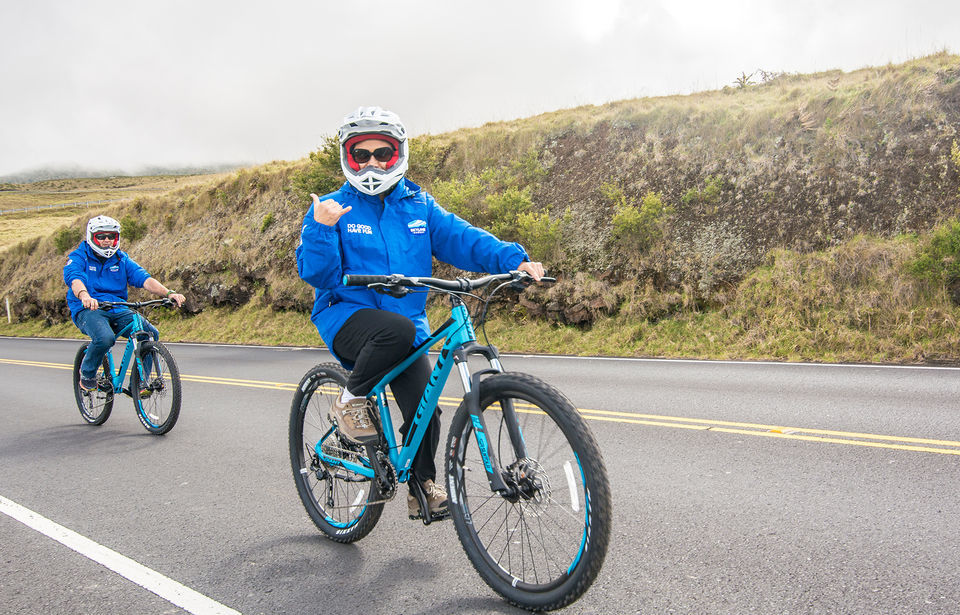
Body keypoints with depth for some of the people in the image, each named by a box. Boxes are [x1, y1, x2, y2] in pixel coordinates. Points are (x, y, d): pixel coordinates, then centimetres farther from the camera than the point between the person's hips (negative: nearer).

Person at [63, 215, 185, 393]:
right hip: (88, 310, -4)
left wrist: (168, 293, -22)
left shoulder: (121, 259, 13)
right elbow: (74, 279, -21)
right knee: (105, 338, -35)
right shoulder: (79, 257, 2)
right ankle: (87, 373, -3)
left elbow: (144, 278, -2)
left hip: (118, 311, 4)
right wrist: (84, 296, -45)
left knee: (151, 333, -21)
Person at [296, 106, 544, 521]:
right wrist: (321, 229, -27)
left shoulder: (419, 206, 10)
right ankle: (351, 401, -9)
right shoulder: (333, 207, 0)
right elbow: (316, 273, -9)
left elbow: (461, 238, -2)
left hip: (409, 323, 4)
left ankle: (423, 485, 19)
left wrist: (514, 260, -17)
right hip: (347, 316, -3)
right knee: (397, 330, -36)